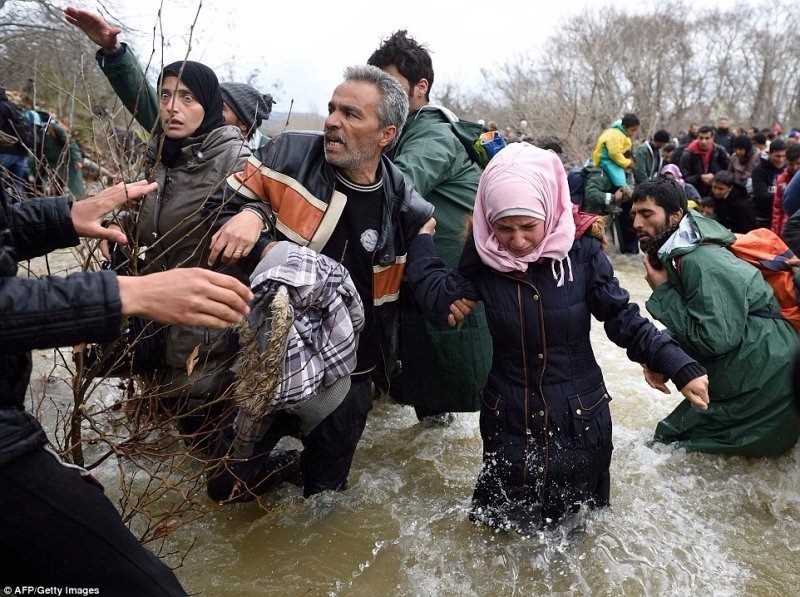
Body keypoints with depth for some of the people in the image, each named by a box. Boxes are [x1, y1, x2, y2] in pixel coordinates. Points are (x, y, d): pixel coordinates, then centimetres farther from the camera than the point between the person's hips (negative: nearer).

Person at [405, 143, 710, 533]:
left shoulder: (580, 251, -15)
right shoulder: (483, 256, -9)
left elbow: (624, 320, -11)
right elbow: (441, 296, -15)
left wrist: (680, 367, -20)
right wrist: (422, 237, -6)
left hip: (580, 418, -1)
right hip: (509, 420, 1)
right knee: (506, 524, 20)